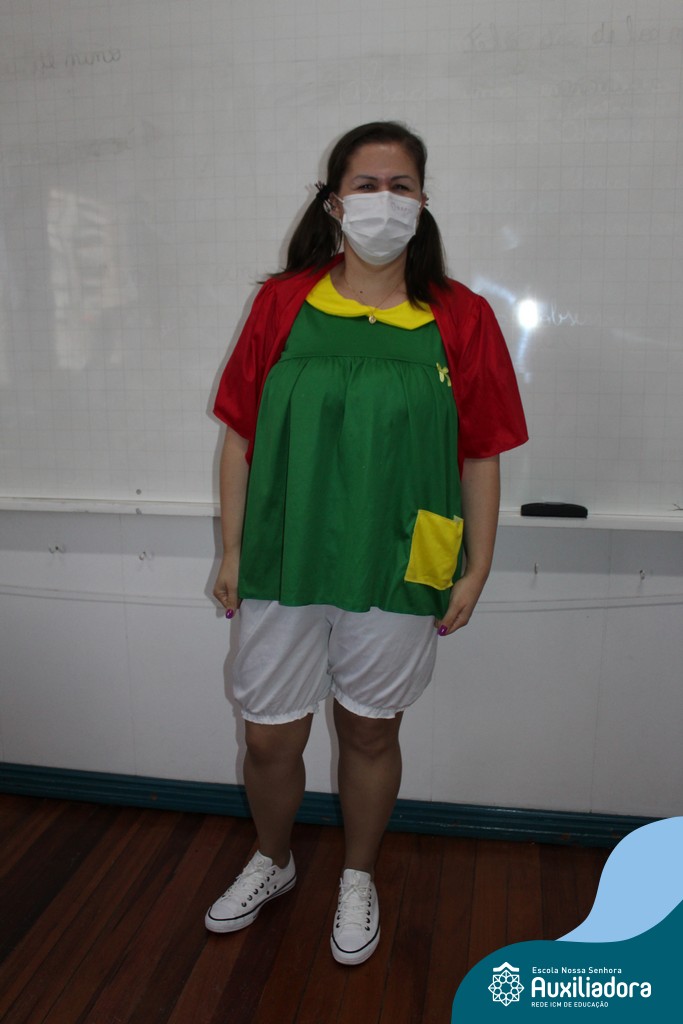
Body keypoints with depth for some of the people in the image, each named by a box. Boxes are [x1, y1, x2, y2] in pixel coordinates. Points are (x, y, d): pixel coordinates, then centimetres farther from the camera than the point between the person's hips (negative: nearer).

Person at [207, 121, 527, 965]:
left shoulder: (461, 319, -2)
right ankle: (272, 862, 44)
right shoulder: (281, 304, 0)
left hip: (396, 575, -1)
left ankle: (358, 879, 43)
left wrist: (475, 569, 1)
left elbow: (480, 456, 1)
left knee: (370, 732, 15)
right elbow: (241, 436, 3)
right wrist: (232, 552, 3)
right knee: (270, 737, 13)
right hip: (282, 568, 1)